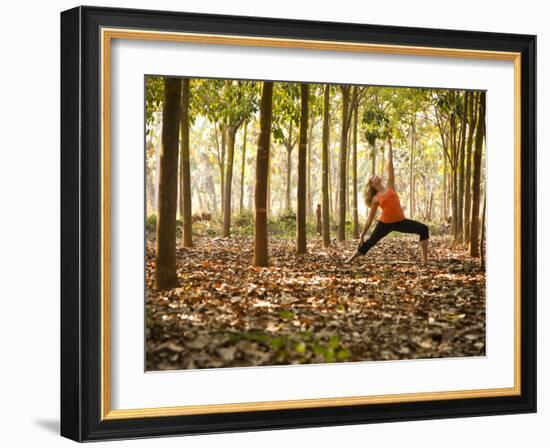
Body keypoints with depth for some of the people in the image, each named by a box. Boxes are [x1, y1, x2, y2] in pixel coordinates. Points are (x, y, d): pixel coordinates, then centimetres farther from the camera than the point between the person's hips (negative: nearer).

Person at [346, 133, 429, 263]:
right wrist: (362, 235, 9)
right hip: (385, 223, -2)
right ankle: (349, 260, 24)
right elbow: (370, 218, 11)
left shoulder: (390, 186, 10)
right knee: (368, 243, 5)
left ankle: (425, 258, -13)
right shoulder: (375, 199, 5)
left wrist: (389, 145, 14)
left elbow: (390, 164, 10)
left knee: (423, 229, -14)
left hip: (400, 222, 2)